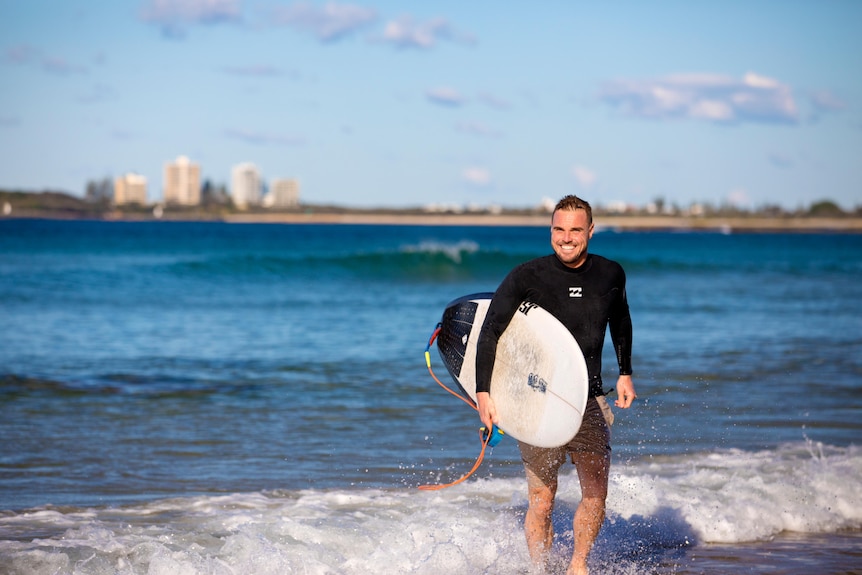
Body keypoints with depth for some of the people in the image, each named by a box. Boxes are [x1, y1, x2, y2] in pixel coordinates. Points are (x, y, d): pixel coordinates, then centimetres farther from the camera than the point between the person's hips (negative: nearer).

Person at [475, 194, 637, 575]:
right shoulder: (526, 276, -9)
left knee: (596, 492, -4)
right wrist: (483, 392, -16)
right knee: (541, 498, -4)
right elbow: (490, 332, -9)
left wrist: (625, 374, 23)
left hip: (589, 400, 3)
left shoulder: (611, 275, 2)